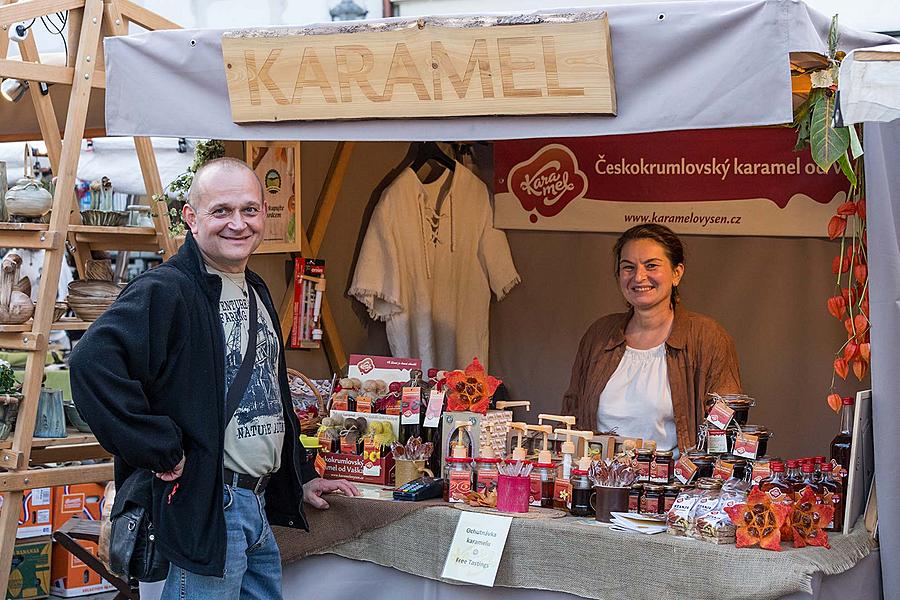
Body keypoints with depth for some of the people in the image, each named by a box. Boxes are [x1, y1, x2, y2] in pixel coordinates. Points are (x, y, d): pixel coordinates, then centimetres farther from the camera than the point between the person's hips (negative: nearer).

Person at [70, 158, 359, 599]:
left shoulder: (256, 292, 16)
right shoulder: (164, 291, -14)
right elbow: (92, 363, -30)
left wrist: (302, 478, 26)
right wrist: (161, 451, -25)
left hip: (258, 504, 9)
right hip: (206, 507, -9)